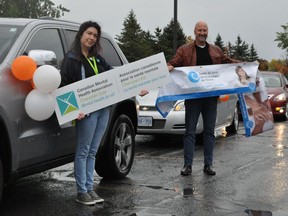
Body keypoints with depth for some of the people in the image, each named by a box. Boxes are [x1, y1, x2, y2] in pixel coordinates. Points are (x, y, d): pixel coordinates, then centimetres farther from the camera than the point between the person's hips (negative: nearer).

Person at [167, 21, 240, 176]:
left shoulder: (216, 51, 15)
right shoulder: (184, 50, 4)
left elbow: (227, 62, 24)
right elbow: (173, 62, -2)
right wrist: (169, 67, -24)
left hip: (211, 97, 4)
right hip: (192, 96, -3)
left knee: (209, 131, 7)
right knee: (190, 131, 0)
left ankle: (208, 165, 15)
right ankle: (187, 165, 5)